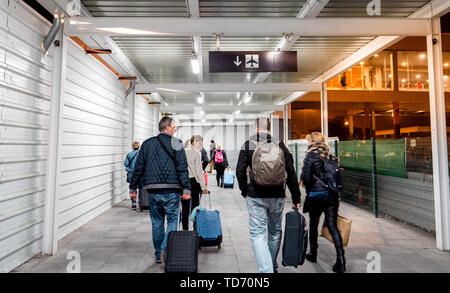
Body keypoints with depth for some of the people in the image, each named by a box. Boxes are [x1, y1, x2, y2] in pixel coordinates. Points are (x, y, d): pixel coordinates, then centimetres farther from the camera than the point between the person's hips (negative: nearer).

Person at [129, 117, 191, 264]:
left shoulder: (147, 144, 10)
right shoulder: (176, 143, -2)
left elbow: (138, 168, 9)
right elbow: (182, 168, -10)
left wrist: (133, 188, 15)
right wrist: (186, 189, -11)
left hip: (152, 190, 4)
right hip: (171, 190, -4)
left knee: (157, 222, 15)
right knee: (172, 220, 7)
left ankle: (158, 254, 24)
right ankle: (166, 249, -6)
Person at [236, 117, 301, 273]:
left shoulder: (248, 145, -3)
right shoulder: (280, 146, 3)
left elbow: (240, 172, -6)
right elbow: (291, 174, 2)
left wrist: (245, 191, 8)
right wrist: (296, 199, 8)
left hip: (255, 196, -3)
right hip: (277, 196, 3)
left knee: (258, 233, 3)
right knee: (275, 232, 19)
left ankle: (266, 269, -6)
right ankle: (273, 266, 38)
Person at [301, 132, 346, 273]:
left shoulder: (310, 156, -8)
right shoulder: (329, 155, 7)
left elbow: (306, 178, -13)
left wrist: (308, 190, 4)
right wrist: (333, 189, 16)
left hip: (316, 195, -4)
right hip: (332, 195, 4)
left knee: (313, 225, 14)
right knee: (333, 226, 4)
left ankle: (313, 254, 29)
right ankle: (340, 260, -3)